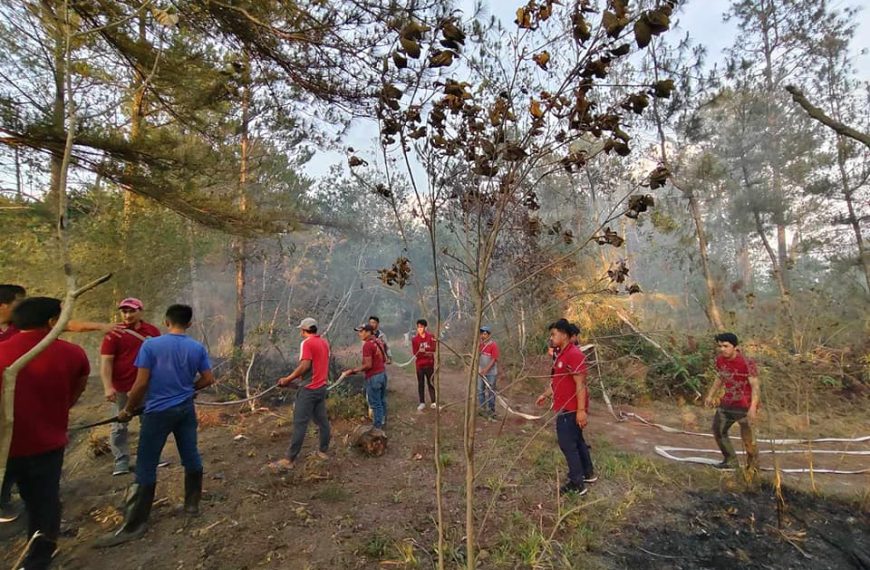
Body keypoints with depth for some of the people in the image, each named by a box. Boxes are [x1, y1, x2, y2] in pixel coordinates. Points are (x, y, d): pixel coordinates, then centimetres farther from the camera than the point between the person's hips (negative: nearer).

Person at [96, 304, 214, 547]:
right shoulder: (198, 348, -2)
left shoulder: (151, 345, -12)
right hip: (186, 409, 4)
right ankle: (192, 503, 28)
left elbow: (141, 384, -13)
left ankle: (134, 525, 16)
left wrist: (128, 410, 2)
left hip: (158, 411, -3)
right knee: (191, 457, 14)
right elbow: (208, 379, 0)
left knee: (146, 467, 7)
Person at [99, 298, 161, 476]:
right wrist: (108, 387, -19)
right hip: (121, 388, -3)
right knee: (119, 426, 7)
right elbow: (106, 361, -12)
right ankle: (121, 462, 19)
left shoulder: (152, 331, 1)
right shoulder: (114, 333, -9)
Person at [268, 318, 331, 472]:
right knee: (322, 420, 13)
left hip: (309, 389, -8)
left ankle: (289, 460, 2)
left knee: (300, 424, -4)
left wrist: (287, 379, -14)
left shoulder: (307, 343, -13)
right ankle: (323, 451, 22)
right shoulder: (324, 342, 10)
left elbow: (305, 365, -22)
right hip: (322, 387, 8)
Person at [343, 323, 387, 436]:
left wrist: (353, 370, -15)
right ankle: (382, 423, 32)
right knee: (382, 401, 19)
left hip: (373, 377, -9)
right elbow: (384, 359, 15)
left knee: (375, 404, 2)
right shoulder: (378, 343, 8)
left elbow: (368, 365, -20)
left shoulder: (367, 345, -18)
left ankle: (377, 428, 10)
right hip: (382, 374, 9)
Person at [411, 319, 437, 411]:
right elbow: (415, 353, -7)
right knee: (420, 384, 6)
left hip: (429, 364, 0)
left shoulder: (431, 336, -1)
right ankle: (422, 403, 16)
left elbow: (433, 348, -9)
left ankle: (434, 402, 14)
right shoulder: (414, 339, -3)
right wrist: (427, 353, -17)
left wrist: (424, 350, -24)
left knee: (431, 383, 6)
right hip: (419, 365, 0)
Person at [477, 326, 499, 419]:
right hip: (481, 372, 6)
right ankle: (482, 409, 25)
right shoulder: (480, 344, 2)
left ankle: (491, 411, 17)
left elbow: (494, 359, -17)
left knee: (491, 391, 4)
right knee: (480, 390, 11)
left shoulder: (494, 345, -15)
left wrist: (486, 370, -20)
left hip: (491, 373, -6)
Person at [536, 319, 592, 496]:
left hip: (570, 410, -10)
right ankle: (587, 473, 36)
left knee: (567, 444, -2)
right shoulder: (562, 355, 11)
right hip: (565, 408, 10)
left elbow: (580, 384, -24)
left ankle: (577, 484, 9)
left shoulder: (574, 354, -21)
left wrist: (581, 410, -25)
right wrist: (545, 395, 21)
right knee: (577, 441, 21)